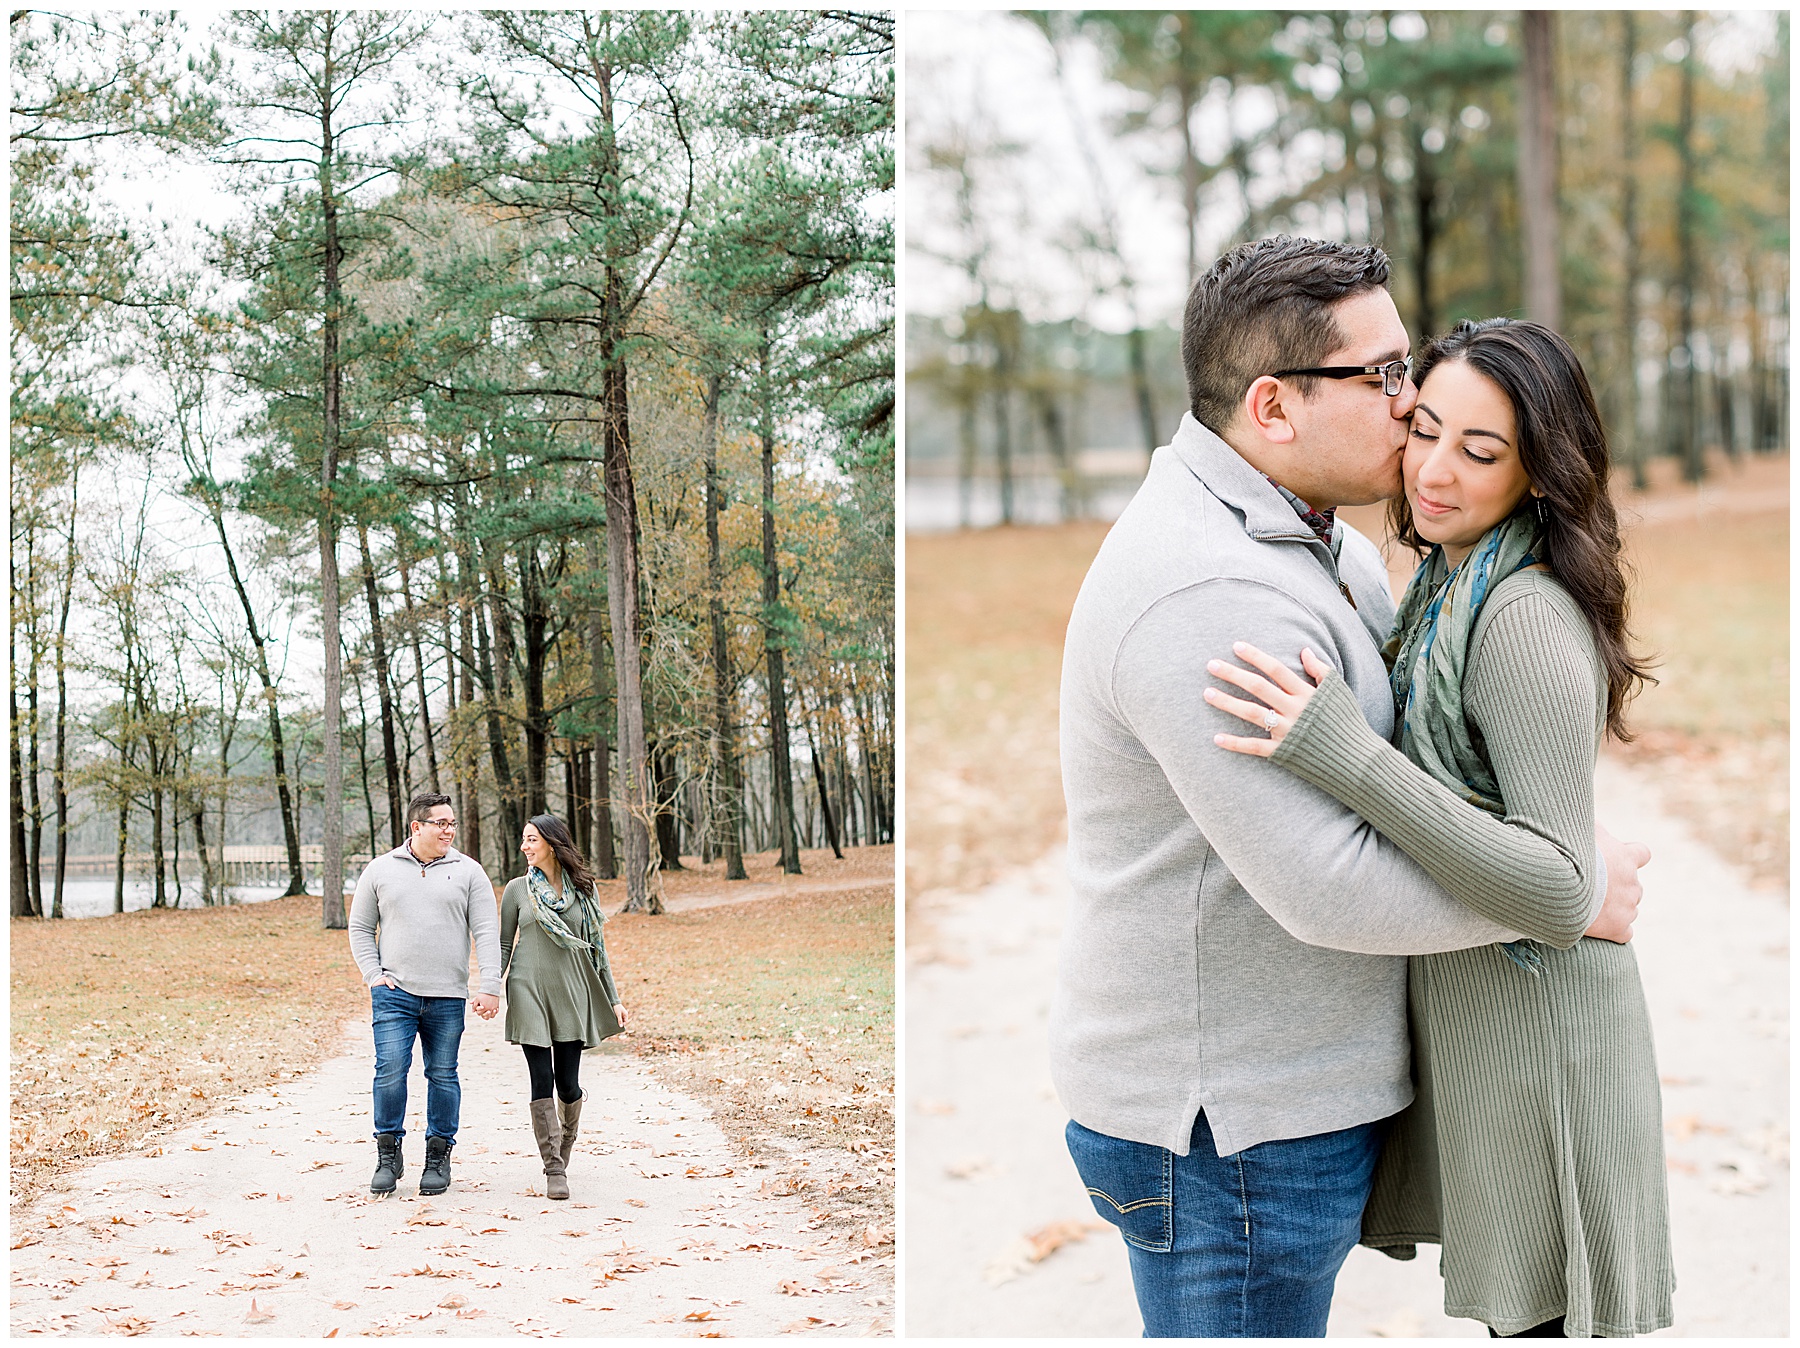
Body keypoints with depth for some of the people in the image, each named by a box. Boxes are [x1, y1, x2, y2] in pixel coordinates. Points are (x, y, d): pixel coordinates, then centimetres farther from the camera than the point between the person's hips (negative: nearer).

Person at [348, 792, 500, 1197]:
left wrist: (490, 988, -8)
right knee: (390, 1070, -8)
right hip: (394, 994, 0)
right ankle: (388, 1155, 5)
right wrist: (374, 976, 0)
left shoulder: (468, 871, 5)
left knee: (443, 1075, 4)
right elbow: (360, 928, 13)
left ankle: (438, 1156, 15)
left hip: (447, 997, 0)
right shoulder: (381, 870, 7)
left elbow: (487, 932, 1)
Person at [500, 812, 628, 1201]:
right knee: (542, 1081, -7)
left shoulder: (583, 889, 6)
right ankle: (554, 1170, -2)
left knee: (568, 1083, 1)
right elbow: (504, 946, 7)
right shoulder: (518, 890, 3)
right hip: (529, 992, -1)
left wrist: (613, 998, 8)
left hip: (572, 994, 1)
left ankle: (566, 1143, 31)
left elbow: (596, 947, 10)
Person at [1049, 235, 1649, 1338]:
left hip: (1278, 1078, 10)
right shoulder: (1209, 596, -27)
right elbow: (1333, 886, -29)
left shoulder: (1321, 539, 8)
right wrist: (1573, 892, -16)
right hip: (1226, 1124, -10)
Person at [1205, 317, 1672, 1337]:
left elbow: (1556, 885, -30)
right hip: (1467, 998, 9)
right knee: (1511, 1302, 21)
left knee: (1541, 1315, 4)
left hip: (1535, 1024, -9)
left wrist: (1346, 753, -36)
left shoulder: (1528, 621, -23)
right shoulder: (1451, 581, 7)